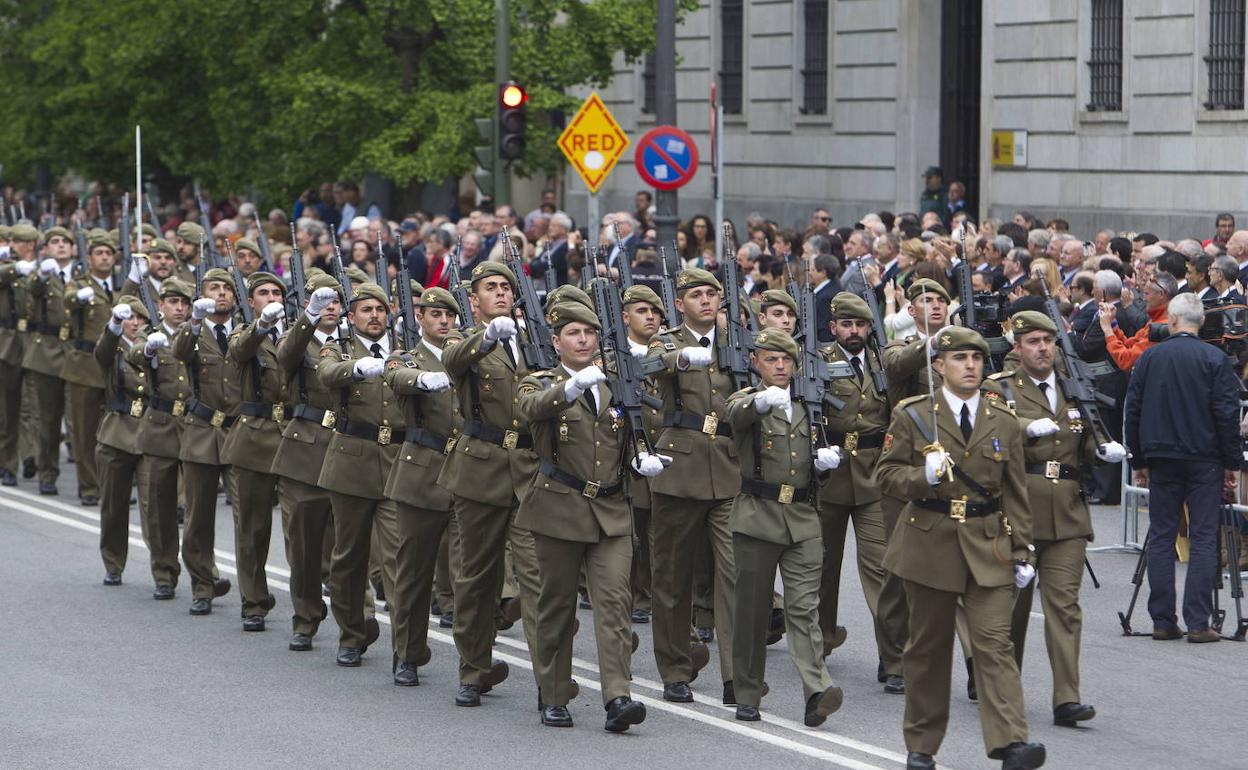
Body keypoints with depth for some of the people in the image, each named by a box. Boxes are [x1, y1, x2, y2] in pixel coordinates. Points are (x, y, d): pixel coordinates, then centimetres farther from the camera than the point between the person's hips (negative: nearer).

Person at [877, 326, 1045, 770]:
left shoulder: (1004, 422, 8)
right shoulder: (913, 417, 1)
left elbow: (1015, 494, 10)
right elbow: (887, 474, 2)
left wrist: (1021, 552, 6)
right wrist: (924, 477, -18)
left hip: (988, 548, 1)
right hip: (929, 545, -1)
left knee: (994, 642, -11)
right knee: (929, 645, 8)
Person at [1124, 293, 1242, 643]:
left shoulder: (1149, 358, 3)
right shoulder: (1216, 360, -6)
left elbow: (1133, 411, 7)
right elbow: (1227, 414, -8)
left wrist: (1139, 460, 16)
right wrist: (1232, 462, 1)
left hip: (1161, 458, 3)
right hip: (1204, 460, -3)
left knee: (1161, 537, 8)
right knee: (1203, 538, -1)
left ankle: (1163, 621, 6)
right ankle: (1198, 623, -6)